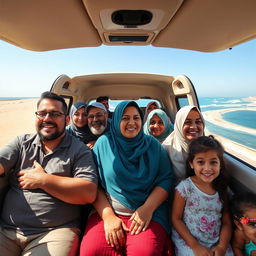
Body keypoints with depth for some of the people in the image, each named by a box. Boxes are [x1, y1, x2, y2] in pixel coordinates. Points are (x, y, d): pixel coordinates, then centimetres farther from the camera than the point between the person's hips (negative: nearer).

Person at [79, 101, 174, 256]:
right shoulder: (103, 143, 3)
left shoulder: (153, 145, 6)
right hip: (107, 211, 1)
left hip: (148, 213, 0)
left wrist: (148, 207, -12)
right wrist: (108, 215, -10)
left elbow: (166, 179, 2)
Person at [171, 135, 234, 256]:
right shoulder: (185, 187, -13)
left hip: (216, 244, 4)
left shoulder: (221, 189, 0)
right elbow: (176, 219, -9)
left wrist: (222, 246, -9)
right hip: (187, 241, -4)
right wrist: (195, 246, -12)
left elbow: (226, 222, 4)